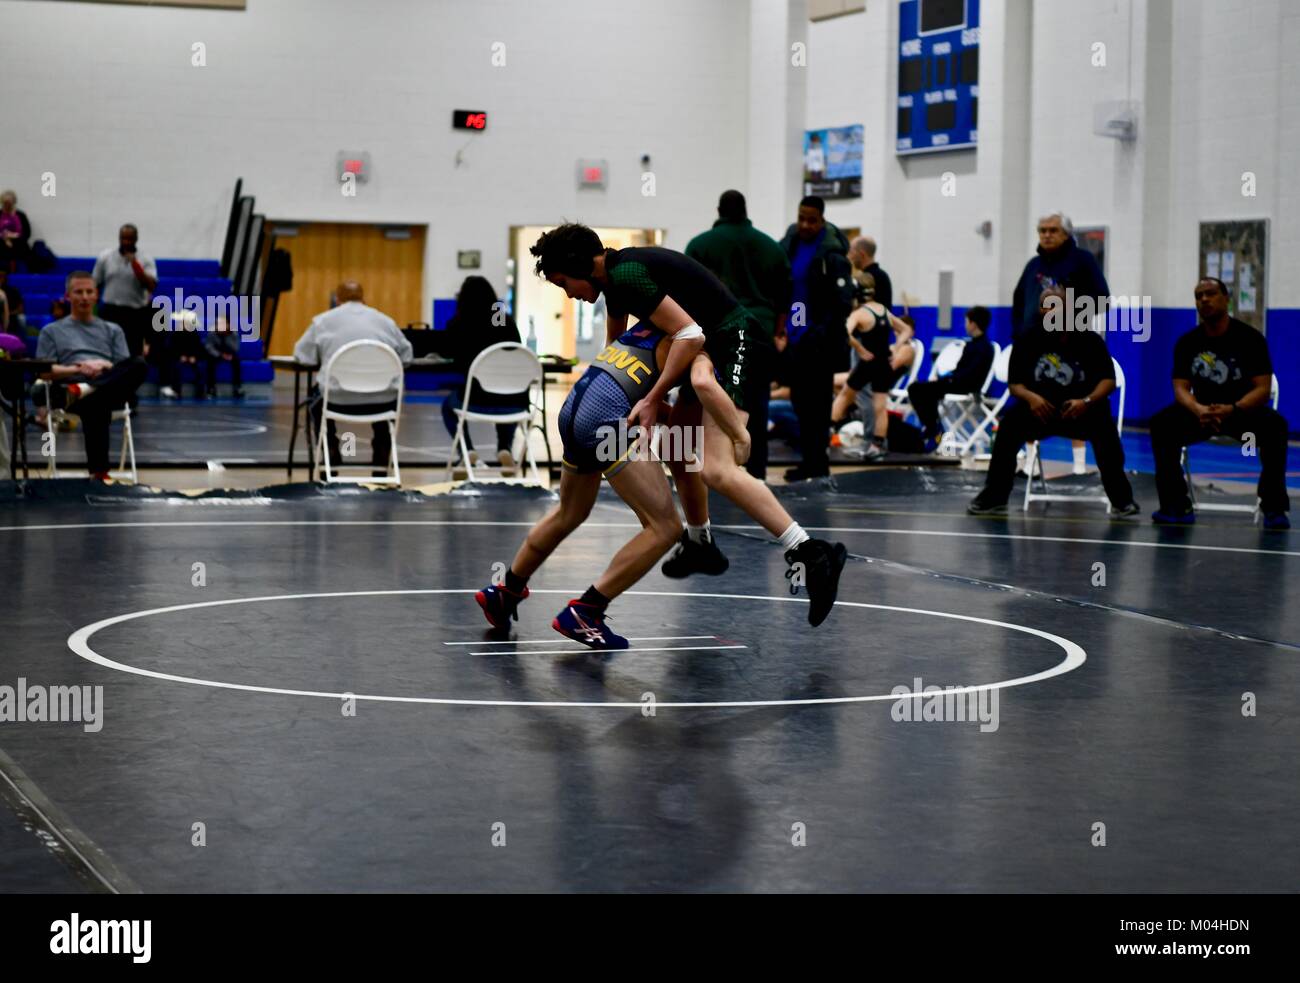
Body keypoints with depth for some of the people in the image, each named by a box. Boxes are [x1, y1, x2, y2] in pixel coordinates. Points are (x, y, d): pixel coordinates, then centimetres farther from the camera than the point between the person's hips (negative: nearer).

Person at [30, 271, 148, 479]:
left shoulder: (112, 330, 31)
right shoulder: (52, 331, 25)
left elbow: (127, 368, 17)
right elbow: (44, 372, 10)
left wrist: (105, 366, -6)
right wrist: (78, 369, -8)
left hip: (110, 387, 3)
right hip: (71, 384, -3)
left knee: (139, 364, -34)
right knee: (95, 405, -44)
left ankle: (83, 391, -48)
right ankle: (98, 472, -54)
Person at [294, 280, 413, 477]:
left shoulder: (323, 320, 8)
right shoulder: (385, 320, 14)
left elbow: (302, 355, 12)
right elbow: (406, 356, 19)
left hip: (339, 399, -1)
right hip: (382, 401, 1)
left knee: (318, 401, 33)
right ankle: (381, 468, 31)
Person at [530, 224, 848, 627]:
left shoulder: (627, 275, -17)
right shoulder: (613, 275, 15)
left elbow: (689, 333, -22)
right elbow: (616, 342, 33)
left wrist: (652, 399, -18)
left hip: (732, 341, -11)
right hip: (712, 346, 11)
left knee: (716, 471, -24)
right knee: (679, 452, 24)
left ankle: (810, 553, -30)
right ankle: (700, 545, 43)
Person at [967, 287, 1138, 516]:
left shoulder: (1090, 340, -2)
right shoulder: (1028, 341, 1)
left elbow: (1108, 380, -5)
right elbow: (1015, 383, 0)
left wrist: (1086, 401, -25)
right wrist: (1031, 397, -23)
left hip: (1083, 409, -1)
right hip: (1040, 408, 1)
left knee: (1104, 427, -33)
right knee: (1009, 423, -28)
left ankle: (1121, 497, -18)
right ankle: (995, 496, -16)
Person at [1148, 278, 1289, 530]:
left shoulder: (1250, 338, -7)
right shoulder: (1187, 342, 1)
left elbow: (1262, 388, -12)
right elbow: (1181, 388, -4)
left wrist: (1232, 410, -32)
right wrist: (1198, 410, -29)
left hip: (1243, 409, -2)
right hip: (1201, 411, 2)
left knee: (1275, 425, -33)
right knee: (1162, 423, -25)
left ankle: (1274, 509, -26)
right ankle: (1176, 506, -22)